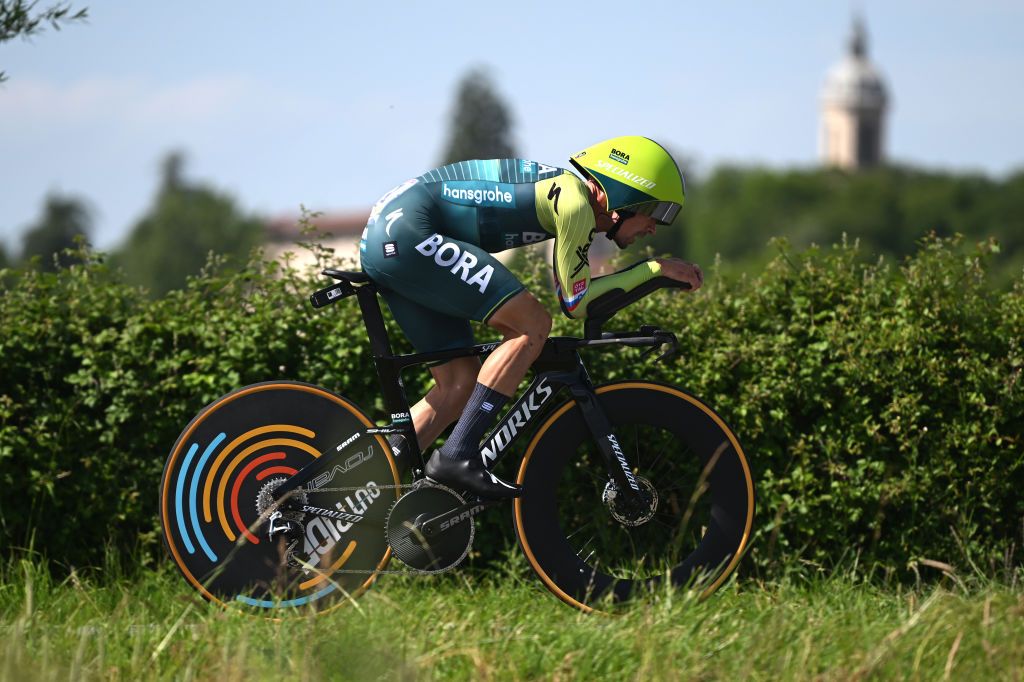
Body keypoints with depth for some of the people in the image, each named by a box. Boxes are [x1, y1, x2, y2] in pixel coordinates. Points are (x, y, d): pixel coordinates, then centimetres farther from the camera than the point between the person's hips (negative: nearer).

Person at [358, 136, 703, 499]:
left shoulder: (566, 191, 17)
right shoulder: (575, 203, -12)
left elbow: (569, 295, 25)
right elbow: (576, 303, -7)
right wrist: (655, 268, -1)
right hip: (408, 230, -10)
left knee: (459, 384, 9)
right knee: (532, 325, -13)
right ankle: (458, 456, -16)